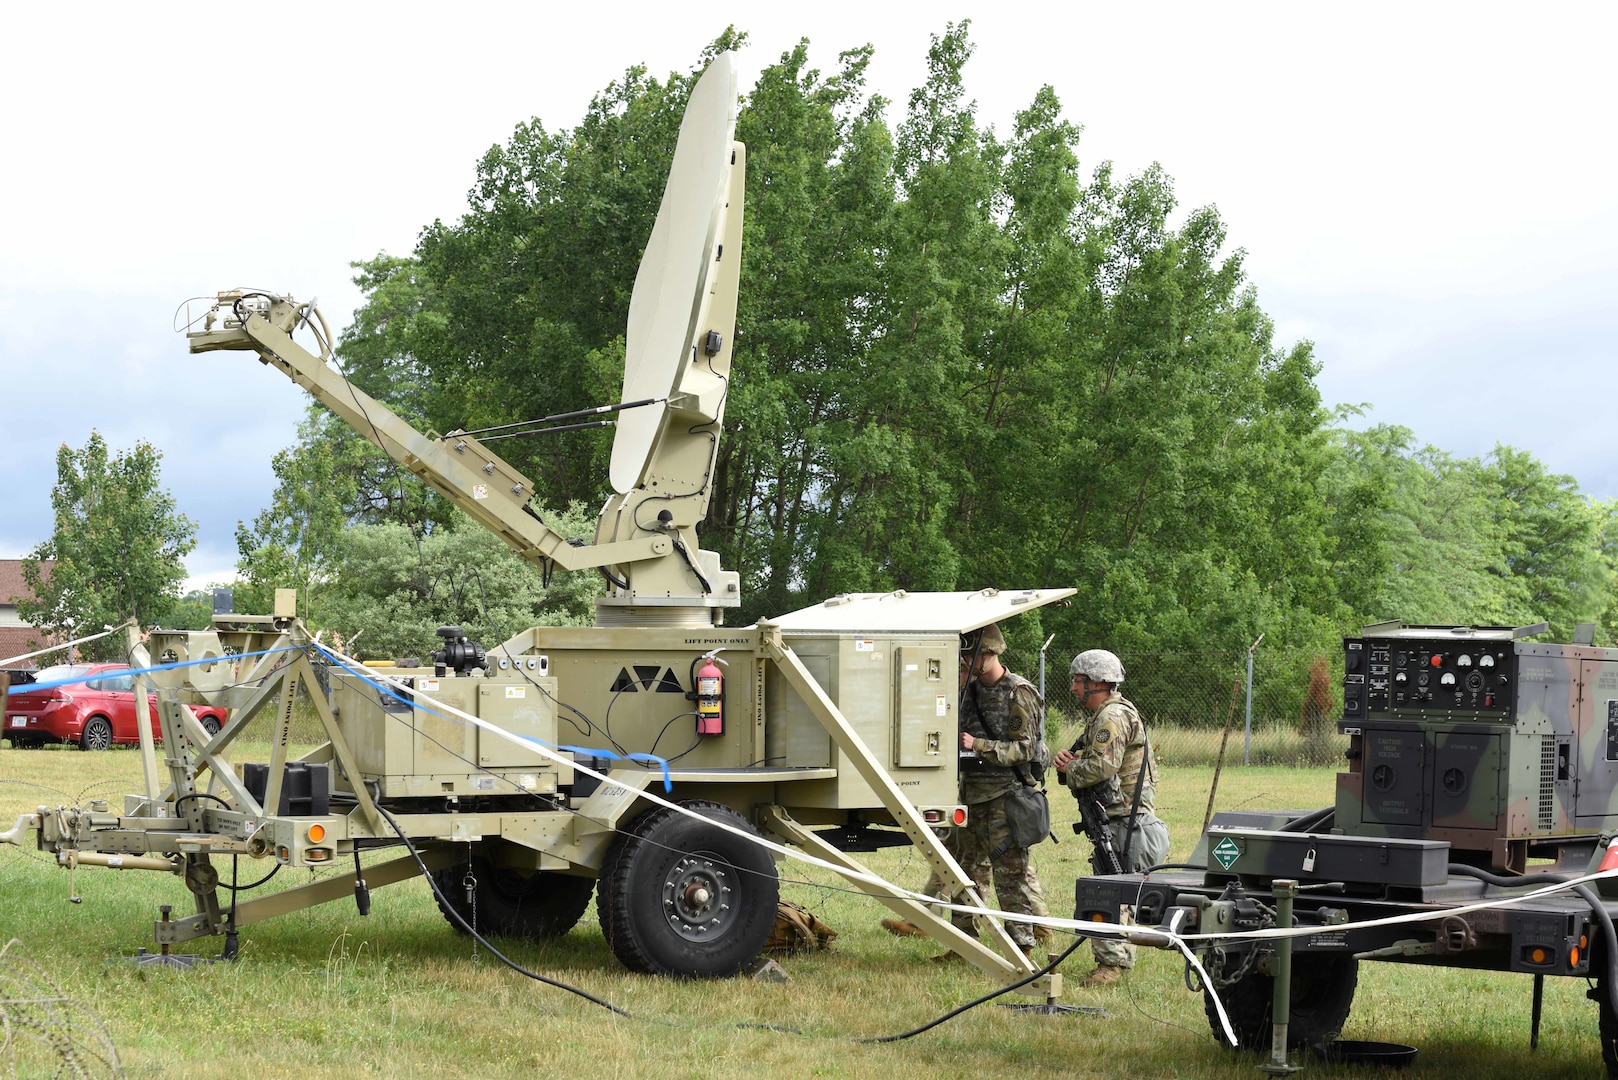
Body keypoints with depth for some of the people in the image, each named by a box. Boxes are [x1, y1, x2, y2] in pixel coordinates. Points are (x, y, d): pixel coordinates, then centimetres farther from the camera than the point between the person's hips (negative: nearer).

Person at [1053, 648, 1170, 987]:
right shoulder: (1101, 715, 20)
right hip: (1115, 819, 11)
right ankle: (1118, 957, 18)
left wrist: (1069, 769, -7)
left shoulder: (1113, 717, -15)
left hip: (1126, 819, -11)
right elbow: (1092, 760, 21)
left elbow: (1102, 767, -24)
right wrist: (1068, 759, 0)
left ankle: (1112, 961, -10)